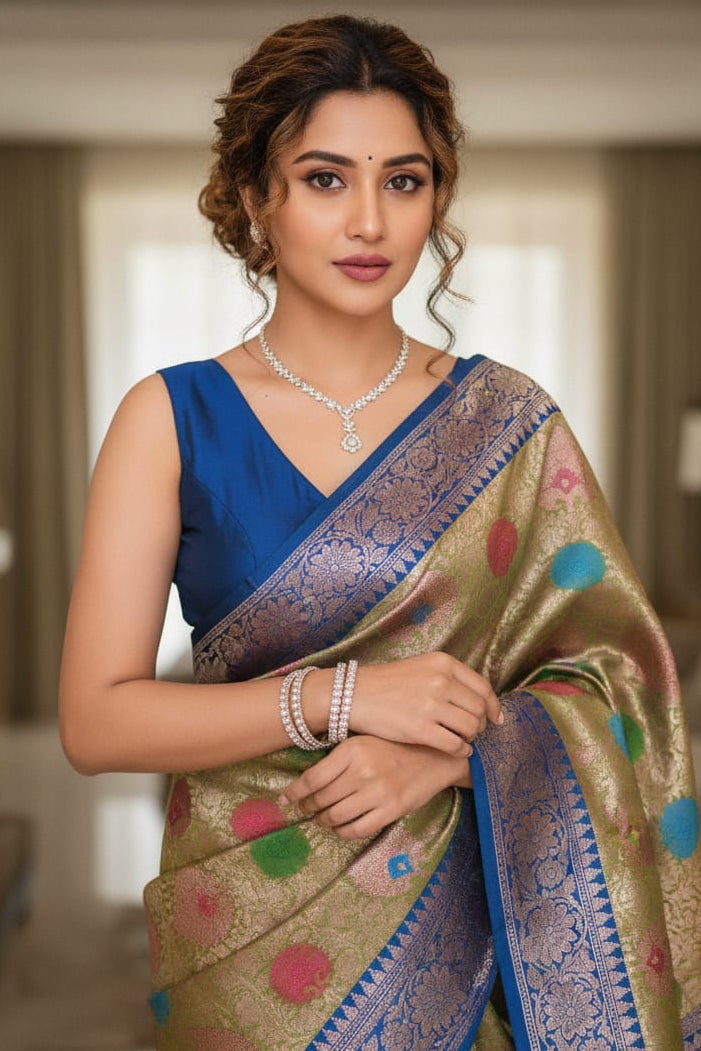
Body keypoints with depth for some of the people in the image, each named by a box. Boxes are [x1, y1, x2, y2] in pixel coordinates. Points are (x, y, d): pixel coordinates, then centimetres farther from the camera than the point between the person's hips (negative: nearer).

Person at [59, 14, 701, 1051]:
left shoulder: (508, 423, -2)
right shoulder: (171, 419, -6)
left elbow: (615, 669, -2)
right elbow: (95, 719, -10)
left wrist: (442, 753, -18)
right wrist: (343, 697, -20)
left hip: (455, 904, 1)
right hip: (247, 918, -1)